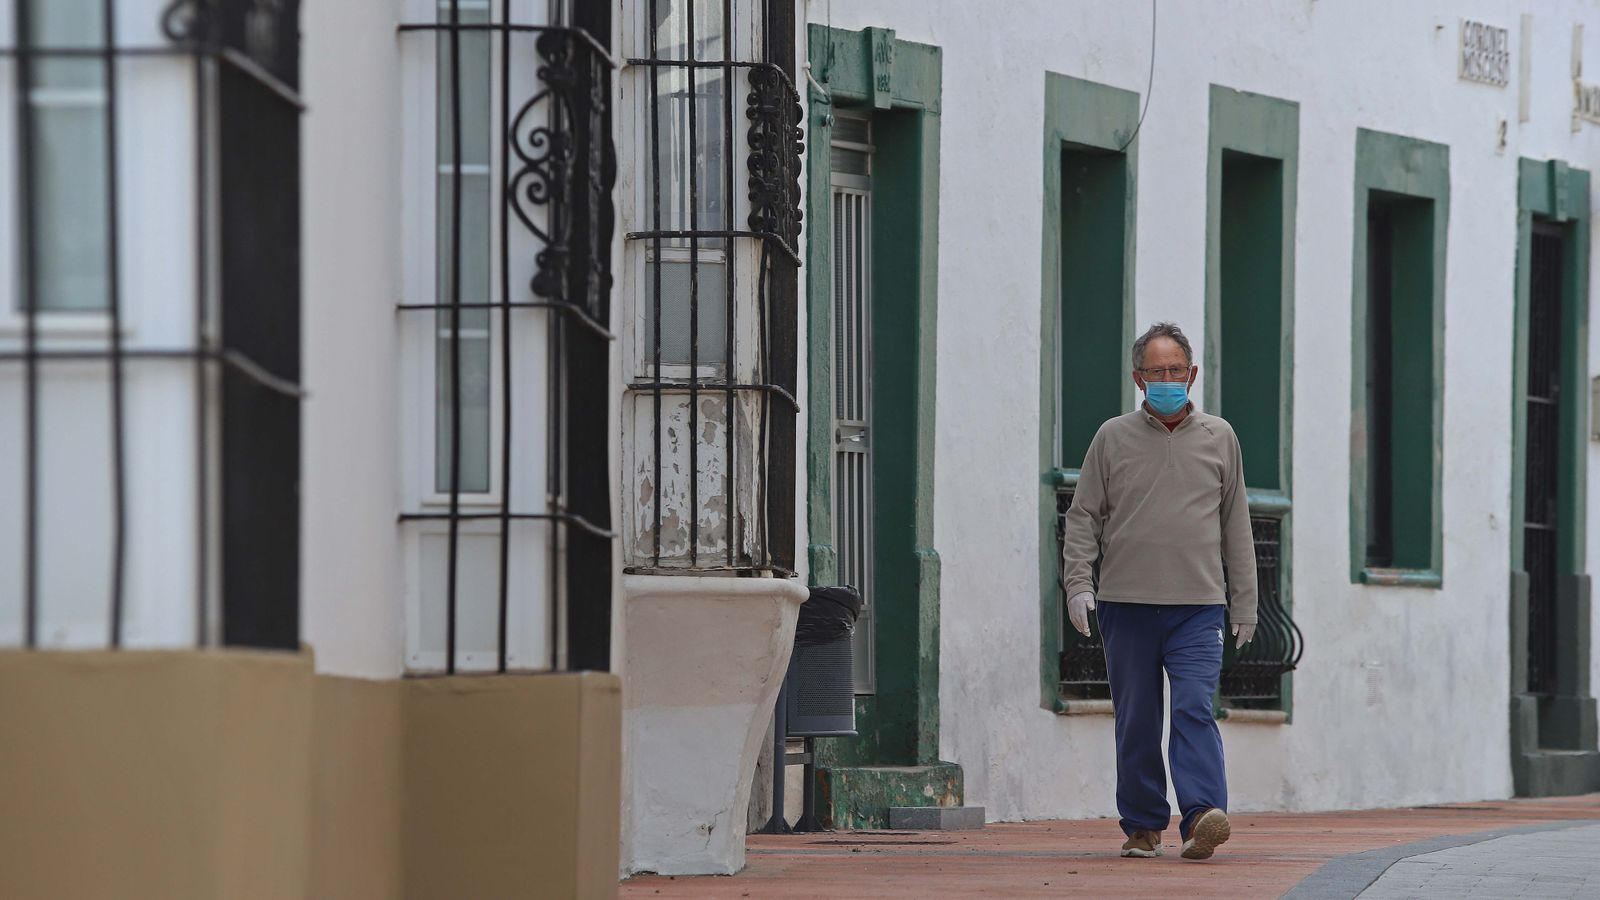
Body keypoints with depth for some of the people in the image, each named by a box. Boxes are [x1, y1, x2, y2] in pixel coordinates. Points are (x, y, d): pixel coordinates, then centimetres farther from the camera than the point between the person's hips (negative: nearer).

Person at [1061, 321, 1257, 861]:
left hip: (1198, 607, -1)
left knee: (1195, 709, -15)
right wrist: (1077, 581, -4)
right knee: (1136, 720, 4)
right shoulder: (1113, 438, 8)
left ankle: (1202, 816, -25)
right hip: (1126, 604, 1)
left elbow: (1236, 526, 15)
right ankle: (1143, 826, 12)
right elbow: (1083, 516, 9)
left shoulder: (1218, 438, 11)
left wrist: (1244, 604, 13)